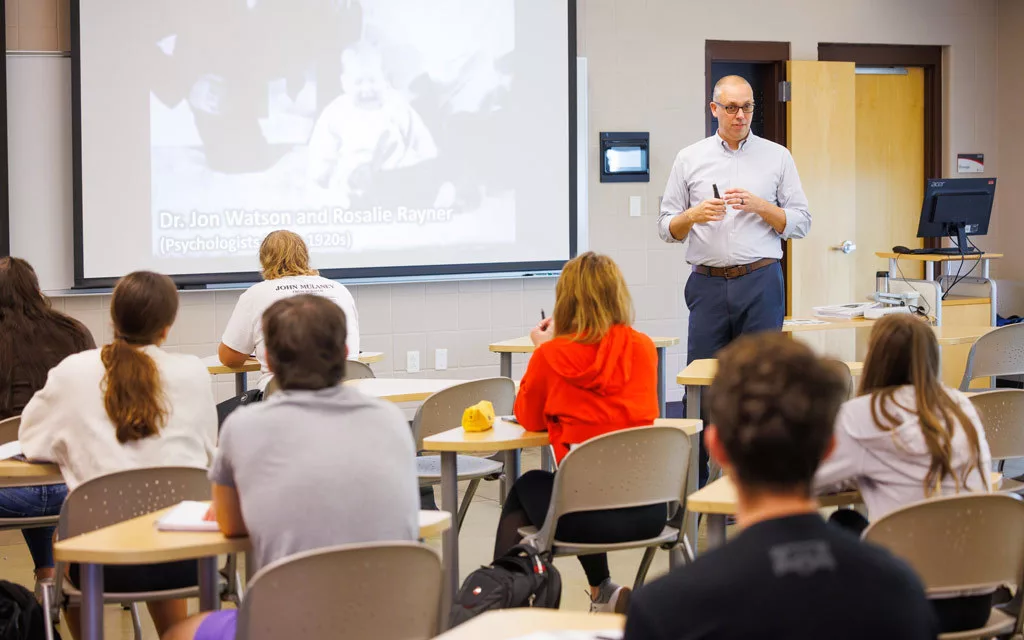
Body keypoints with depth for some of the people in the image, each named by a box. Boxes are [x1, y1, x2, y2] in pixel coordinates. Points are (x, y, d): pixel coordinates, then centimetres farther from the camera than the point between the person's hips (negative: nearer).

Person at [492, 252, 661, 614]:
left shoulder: (551, 355, -5)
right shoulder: (643, 348, 4)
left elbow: (529, 419, 11)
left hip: (587, 516, -4)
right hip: (648, 512, 4)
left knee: (526, 488, 32)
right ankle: (603, 592, 33)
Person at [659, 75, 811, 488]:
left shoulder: (777, 158, 7)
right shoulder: (690, 159, 9)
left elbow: (800, 223, 4)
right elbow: (667, 228, 8)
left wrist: (759, 206, -11)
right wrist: (693, 215, -12)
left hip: (760, 283, -1)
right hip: (709, 283, 1)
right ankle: (692, 485, 6)